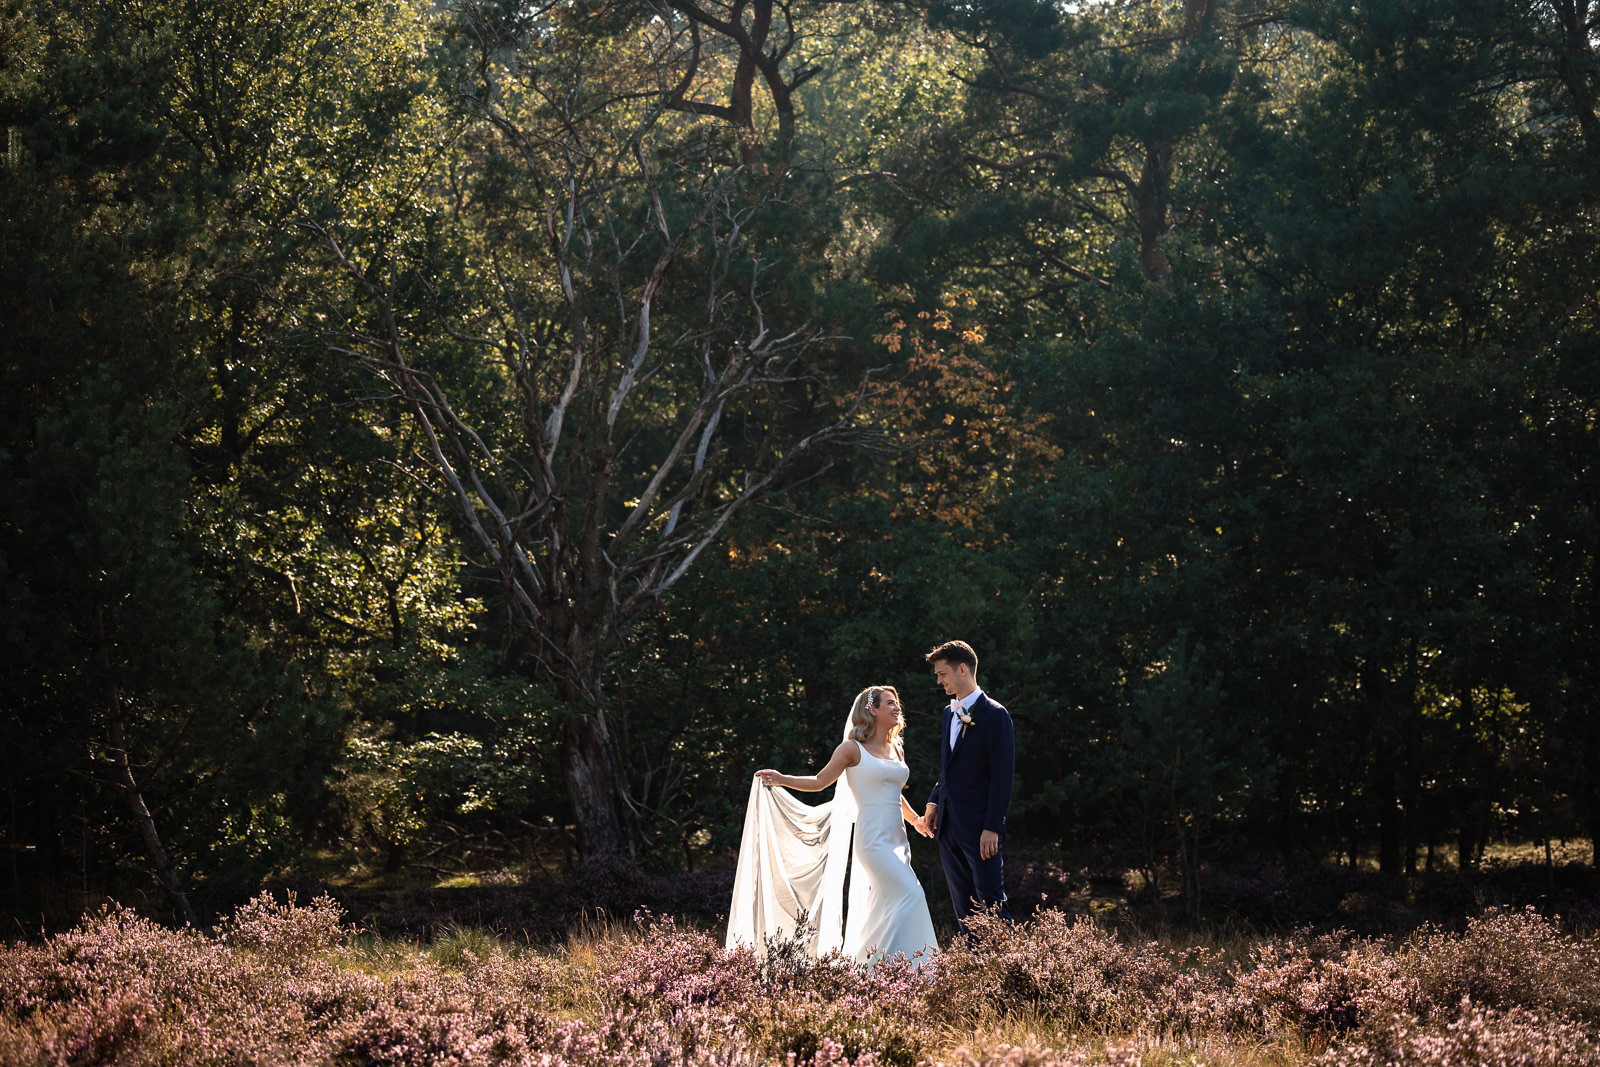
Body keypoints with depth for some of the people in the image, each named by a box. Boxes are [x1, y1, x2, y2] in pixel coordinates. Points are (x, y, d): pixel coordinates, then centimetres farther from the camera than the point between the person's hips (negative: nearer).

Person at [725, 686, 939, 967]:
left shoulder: (896, 750, 17)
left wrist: (916, 820, 31)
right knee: (910, 894, -20)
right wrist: (781, 779, -10)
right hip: (873, 837, -7)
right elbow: (819, 781, 1)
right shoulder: (853, 749, -1)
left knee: (885, 908, 4)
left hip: (897, 838, 7)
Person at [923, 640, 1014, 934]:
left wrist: (992, 827, -19)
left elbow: (1002, 775, -14)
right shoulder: (948, 715, 15)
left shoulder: (994, 715, -10)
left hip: (980, 829, -8)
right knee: (963, 908, 9)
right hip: (949, 829, 8)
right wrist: (934, 801, 7)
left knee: (991, 903, -9)